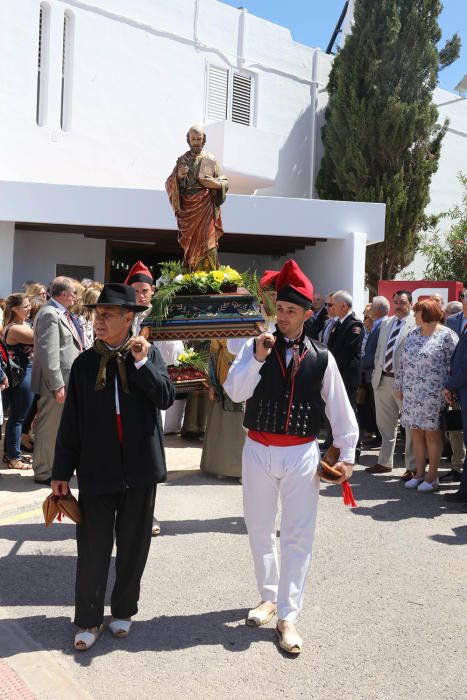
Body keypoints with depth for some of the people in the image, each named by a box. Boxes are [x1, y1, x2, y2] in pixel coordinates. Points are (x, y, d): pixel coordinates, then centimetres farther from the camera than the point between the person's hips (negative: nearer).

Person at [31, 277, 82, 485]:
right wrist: (57, 385, -23)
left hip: (65, 380, 10)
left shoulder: (60, 313, 15)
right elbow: (49, 353, -22)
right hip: (56, 382, -10)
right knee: (49, 427, 0)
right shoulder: (50, 314, -16)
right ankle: (44, 473, 10)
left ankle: (53, 468, 27)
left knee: (57, 427, 16)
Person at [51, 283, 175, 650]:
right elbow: (71, 422, 2)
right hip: (97, 468, 0)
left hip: (140, 467, 0)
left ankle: (124, 610, 33)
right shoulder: (84, 363, 2)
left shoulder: (150, 354, 2)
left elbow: (166, 397, -10)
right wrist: (61, 471, 2)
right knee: (93, 548, 4)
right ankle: (88, 620, 22)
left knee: (133, 545, 13)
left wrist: (141, 362, -19)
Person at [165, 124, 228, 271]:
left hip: (206, 208, -2)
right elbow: (169, 184, 11)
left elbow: (225, 183, 11)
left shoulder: (211, 160, 8)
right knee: (190, 245, 0)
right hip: (188, 208, 2)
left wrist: (216, 184, -10)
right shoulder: (182, 160, 12)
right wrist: (178, 176, -9)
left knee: (207, 244, -11)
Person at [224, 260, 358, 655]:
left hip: (302, 454, -1)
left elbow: (340, 408, 4)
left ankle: (288, 616, 13)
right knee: (260, 529, 14)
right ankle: (269, 596, 34)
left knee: (298, 535, 1)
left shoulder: (321, 357, 0)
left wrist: (347, 453, 1)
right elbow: (234, 392, -10)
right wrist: (258, 359, -21)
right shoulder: (257, 346, -1)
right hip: (259, 451, 1)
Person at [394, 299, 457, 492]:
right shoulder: (413, 334, 12)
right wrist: (399, 386, 13)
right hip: (412, 394, 6)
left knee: (432, 433, 1)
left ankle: (432, 476, 12)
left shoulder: (446, 335, -8)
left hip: (433, 395, -6)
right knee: (416, 432, 9)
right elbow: (403, 362, 15)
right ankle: (419, 473, 19)